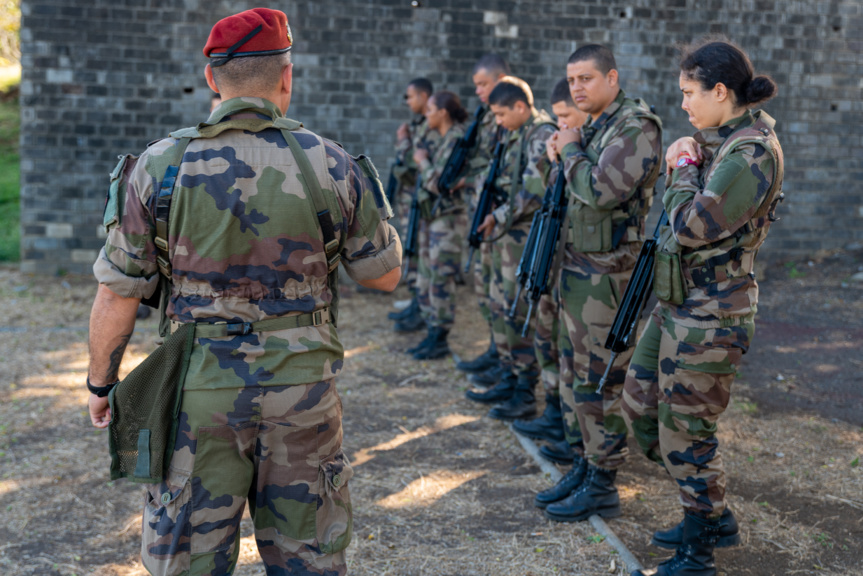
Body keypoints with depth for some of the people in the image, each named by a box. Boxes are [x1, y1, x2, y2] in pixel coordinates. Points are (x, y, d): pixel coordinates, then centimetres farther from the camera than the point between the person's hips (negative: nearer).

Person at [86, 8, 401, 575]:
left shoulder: (159, 165, -6)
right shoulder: (331, 164, -7)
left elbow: (117, 295, -3)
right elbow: (385, 275, 4)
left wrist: (100, 384, 12)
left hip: (201, 386, 0)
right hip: (303, 385, 1)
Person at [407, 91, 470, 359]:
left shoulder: (457, 140, -15)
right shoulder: (444, 139, 14)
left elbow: (439, 183, -21)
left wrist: (423, 161, -8)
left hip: (448, 219, -10)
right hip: (432, 217, 10)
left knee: (441, 281, -4)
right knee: (426, 281, 13)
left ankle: (440, 341, 4)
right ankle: (433, 334, 21)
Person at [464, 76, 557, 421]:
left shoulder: (543, 134, -13)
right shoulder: (515, 135, 16)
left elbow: (533, 191, -21)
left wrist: (499, 218, -13)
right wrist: (494, 217, 7)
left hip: (525, 237, -10)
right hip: (506, 237, 10)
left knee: (519, 313, -6)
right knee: (501, 308, 14)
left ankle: (525, 395, 2)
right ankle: (510, 381, 25)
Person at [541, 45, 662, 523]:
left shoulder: (636, 126, -14)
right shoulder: (594, 127, 15)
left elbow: (600, 191, -26)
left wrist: (571, 151, -11)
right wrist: (563, 156, 5)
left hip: (605, 273, -9)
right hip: (575, 267, 9)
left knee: (598, 381, -4)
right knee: (574, 373, 15)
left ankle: (602, 487, 6)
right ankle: (583, 462, 27)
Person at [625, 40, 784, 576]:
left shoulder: (753, 153, -20)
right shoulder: (720, 141, 10)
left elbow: (691, 227, -23)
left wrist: (683, 168, -8)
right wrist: (683, 165, 1)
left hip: (711, 312, -10)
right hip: (677, 301, 10)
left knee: (684, 430, 1)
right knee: (640, 405, 18)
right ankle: (715, 516, 31)